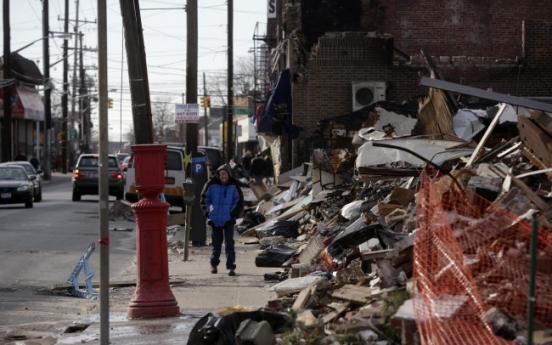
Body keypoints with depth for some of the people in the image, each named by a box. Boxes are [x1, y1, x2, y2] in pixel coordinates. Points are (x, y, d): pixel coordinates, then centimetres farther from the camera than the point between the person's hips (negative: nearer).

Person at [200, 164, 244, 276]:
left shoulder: (234, 185, -3)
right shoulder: (212, 184, -3)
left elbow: (239, 201, 4)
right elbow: (204, 198, 7)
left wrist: (233, 213, -7)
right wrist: (207, 212, -3)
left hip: (228, 219, -1)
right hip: (214, 219, 1)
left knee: (229, 243, -7)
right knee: (216, 242, 11)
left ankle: (231, 267, -5)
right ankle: (214, 264, 27)